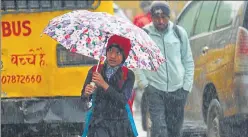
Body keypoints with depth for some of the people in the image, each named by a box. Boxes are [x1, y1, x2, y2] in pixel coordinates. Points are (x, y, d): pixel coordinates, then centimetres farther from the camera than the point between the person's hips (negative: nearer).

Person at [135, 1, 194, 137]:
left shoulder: (179, 33, 4)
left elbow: (188, 61, 11)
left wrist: (187, 86, 5)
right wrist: (144, 83, -6)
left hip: (178, 90, 3)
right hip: (155, 90, -3)